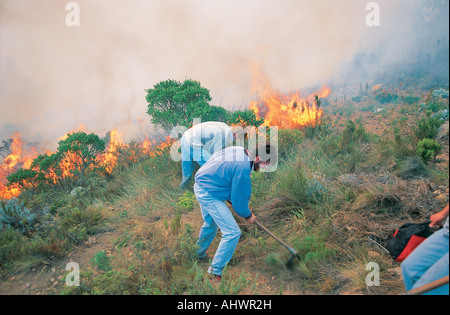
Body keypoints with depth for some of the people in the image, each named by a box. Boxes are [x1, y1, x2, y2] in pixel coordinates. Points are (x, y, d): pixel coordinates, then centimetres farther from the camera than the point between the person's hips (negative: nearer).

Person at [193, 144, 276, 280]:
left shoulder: (239, 150, 1)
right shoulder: (243, 168, -27)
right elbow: (239, 201, -17)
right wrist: (248, 216, 3)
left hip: (200, 186, 10)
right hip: (209, 195, -10)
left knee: (211, 224, 31)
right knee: (233, 232, -10)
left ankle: (199, 255, 52)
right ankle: (215, 273, 1)